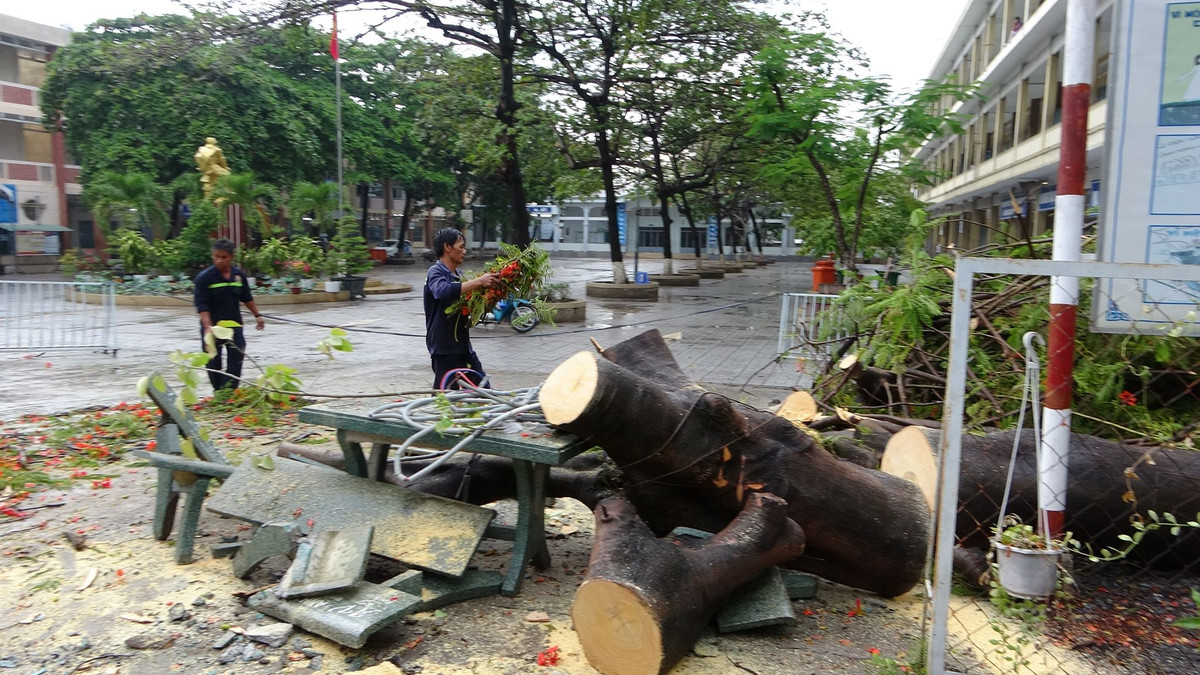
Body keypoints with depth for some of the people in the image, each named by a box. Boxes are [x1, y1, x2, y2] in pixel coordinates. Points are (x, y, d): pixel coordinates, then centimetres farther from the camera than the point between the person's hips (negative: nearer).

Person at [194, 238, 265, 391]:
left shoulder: (239, 275, 1)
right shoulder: (204, 278, -11)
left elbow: (247, 298, 17)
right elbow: (202, 306, -17)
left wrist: (257, 315, 18)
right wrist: (207, 327, -27)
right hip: (212, 328, -3)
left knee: (236, 361, -2)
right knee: (214, 364, 10)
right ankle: (218, 392, 26)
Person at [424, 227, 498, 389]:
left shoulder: (456, 274, 14)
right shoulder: (436, 272, -11)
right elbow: (443, 291, -33)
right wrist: (478, 282, -33)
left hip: (463, 345, 8)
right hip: (443, 347, -8)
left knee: (483, 388, 10)